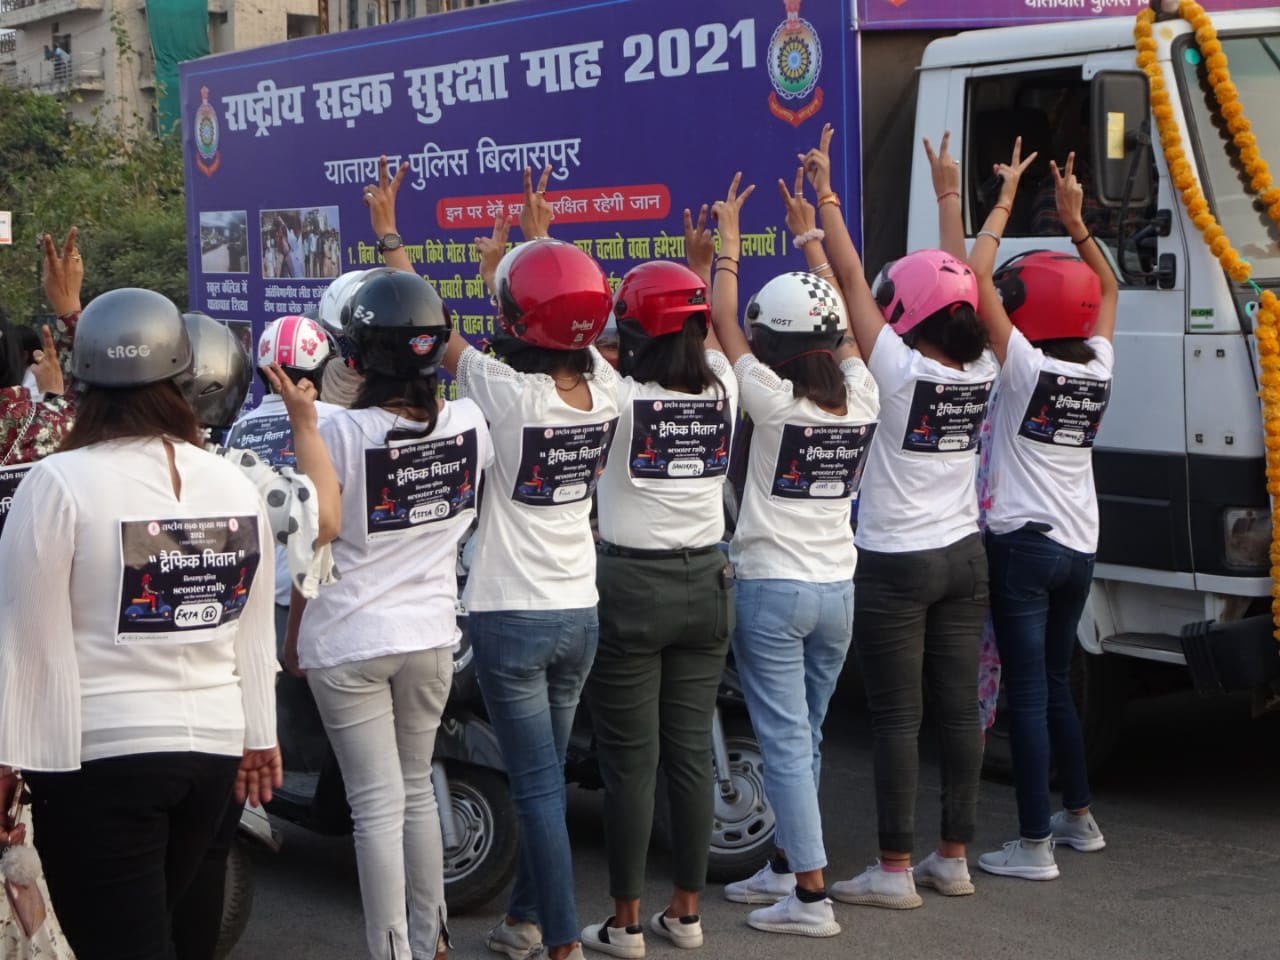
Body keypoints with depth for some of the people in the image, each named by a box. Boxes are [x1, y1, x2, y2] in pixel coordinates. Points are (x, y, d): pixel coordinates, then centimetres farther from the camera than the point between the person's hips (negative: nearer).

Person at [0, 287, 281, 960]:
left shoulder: (60, 483, -13)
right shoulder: (236, 486, 3)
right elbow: (254, 633, 10)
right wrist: (259, 737, 20)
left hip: (99, 753, -5)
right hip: (213, 747, 6)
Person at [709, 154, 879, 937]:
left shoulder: (773, 399, -14)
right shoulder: (860, 397, -1)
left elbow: (723, 321, -5)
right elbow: (843, 323, 14)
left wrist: (729, 239, 6)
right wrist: (810, 236, 21)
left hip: (771, 588, -6)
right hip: (837, 588, 6)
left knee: (786, 741, -4)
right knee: (804, 736, 16)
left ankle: (811, 894, -5)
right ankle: (785, 866, 27)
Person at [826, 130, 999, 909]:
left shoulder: (899, 369, -15)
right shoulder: (980, 372, 1)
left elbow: (851, 279, -10)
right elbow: (959, 282, 13)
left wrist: (826, 197, -2)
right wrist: (949, 195, 22)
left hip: (896, 565, -6)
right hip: (964, 557, 6)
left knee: (898, 717, -2)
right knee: (958, 710, 9)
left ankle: (895, 870, 2)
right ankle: (955, 857, 17)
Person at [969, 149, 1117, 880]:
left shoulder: (1026, 366, -12)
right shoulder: (1098, 371, 4)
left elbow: (977, 278, -15)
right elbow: (1108, 289, 21)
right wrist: (1075, 222, 14)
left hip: (1024, 545, -7)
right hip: (1080, 547, 7)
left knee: (1028, 690, -5)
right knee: (1057, 683, 20)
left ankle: (1035, 845, -4)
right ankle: (1080, 818, 29)